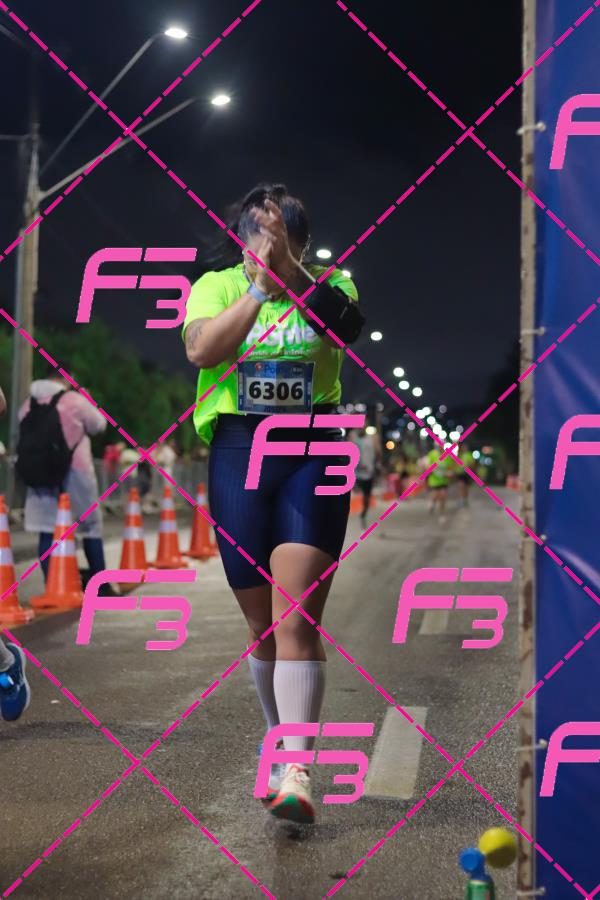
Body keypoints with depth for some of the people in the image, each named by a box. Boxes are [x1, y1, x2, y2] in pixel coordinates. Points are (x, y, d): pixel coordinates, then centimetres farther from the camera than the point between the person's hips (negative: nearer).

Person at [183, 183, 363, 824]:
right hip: (237, 453, 2)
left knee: (297, 621, -12)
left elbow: (346, 326, -17)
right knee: (261, 623, 11)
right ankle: (279, 742, 32)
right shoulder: (216, 286, 8)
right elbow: (200, 350, -12)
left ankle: (296, 774, -14)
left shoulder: (327, 285, 6)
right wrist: (259, 285, -15)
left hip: (313, 455, -2)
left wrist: (289, 267, -26)